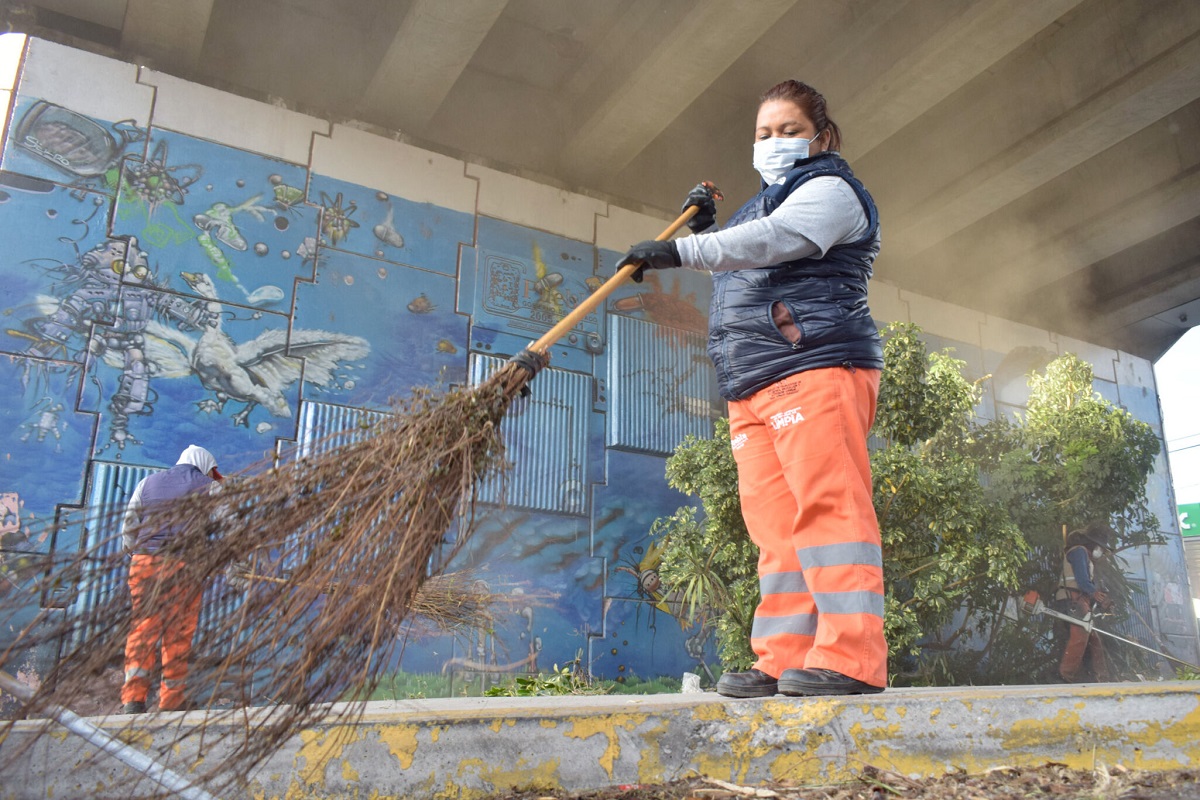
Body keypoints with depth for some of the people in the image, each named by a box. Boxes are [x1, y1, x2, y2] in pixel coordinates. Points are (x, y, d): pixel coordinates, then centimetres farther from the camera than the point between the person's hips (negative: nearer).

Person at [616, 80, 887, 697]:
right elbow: (743, 275, 38)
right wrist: (706, 229, 23)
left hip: (816, 367, -8)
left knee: (827, 502, -17)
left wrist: (682, 250, -23)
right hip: (751, 388, 8)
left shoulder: (830, 189, 5)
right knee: (774, 520, -2)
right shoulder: (763, 203, 32)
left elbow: (771, 241, -15)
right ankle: (784, 660, -4)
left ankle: (851, 657, -17)